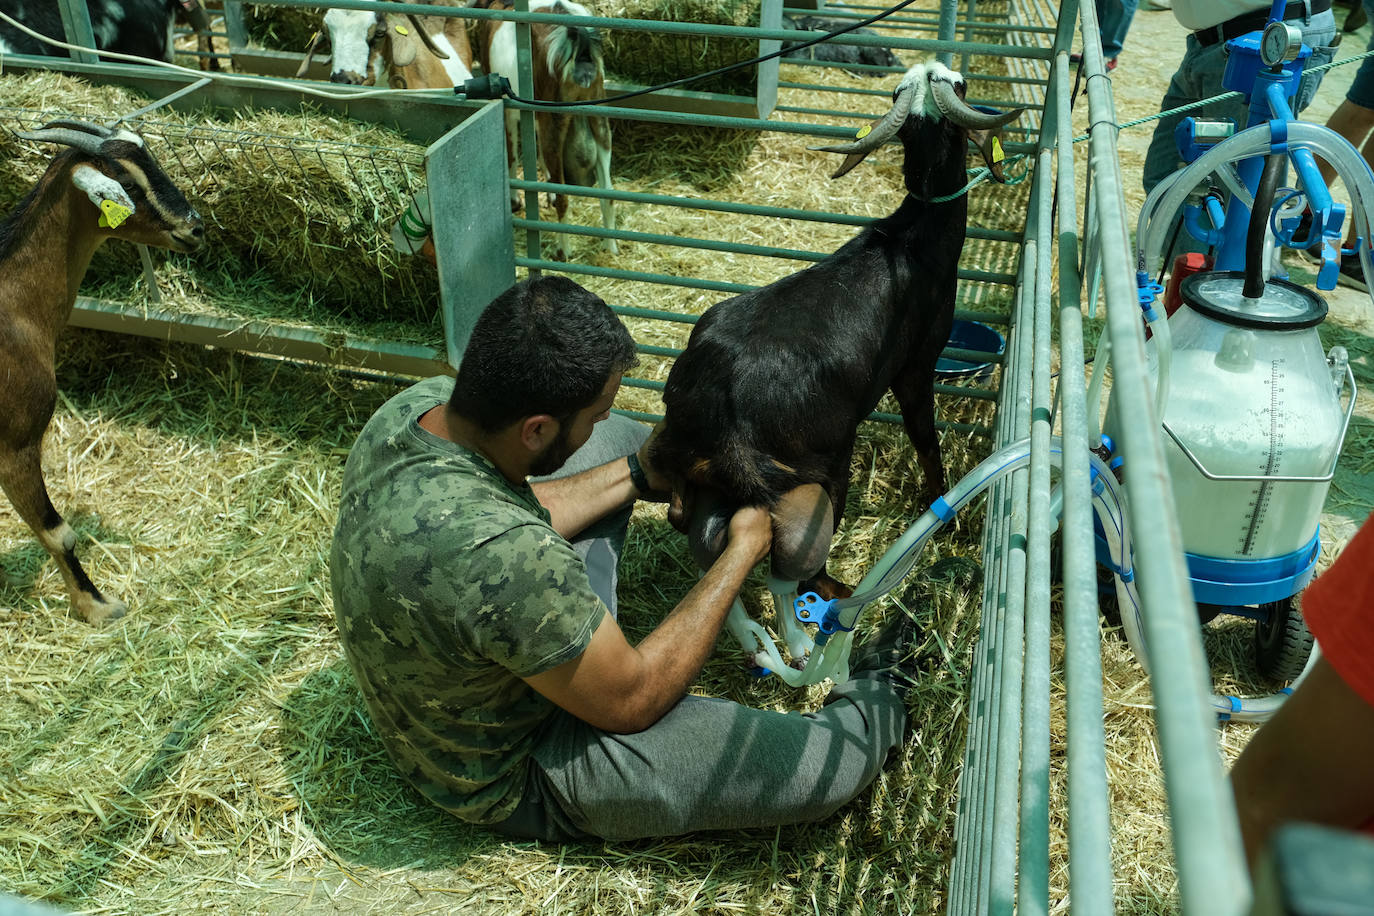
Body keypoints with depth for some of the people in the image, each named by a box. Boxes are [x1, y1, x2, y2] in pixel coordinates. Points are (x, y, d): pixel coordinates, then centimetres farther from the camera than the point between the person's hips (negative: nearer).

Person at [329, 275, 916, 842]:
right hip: (516, 775, -8)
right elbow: (630, 700, -26)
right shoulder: (498, 556, -42)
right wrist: (741, 553, -17)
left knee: (618, 438, 13)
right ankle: (878, 698, 20)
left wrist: (637, 474, 3)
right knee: (825, 765, -15)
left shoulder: (421, 403, -17)